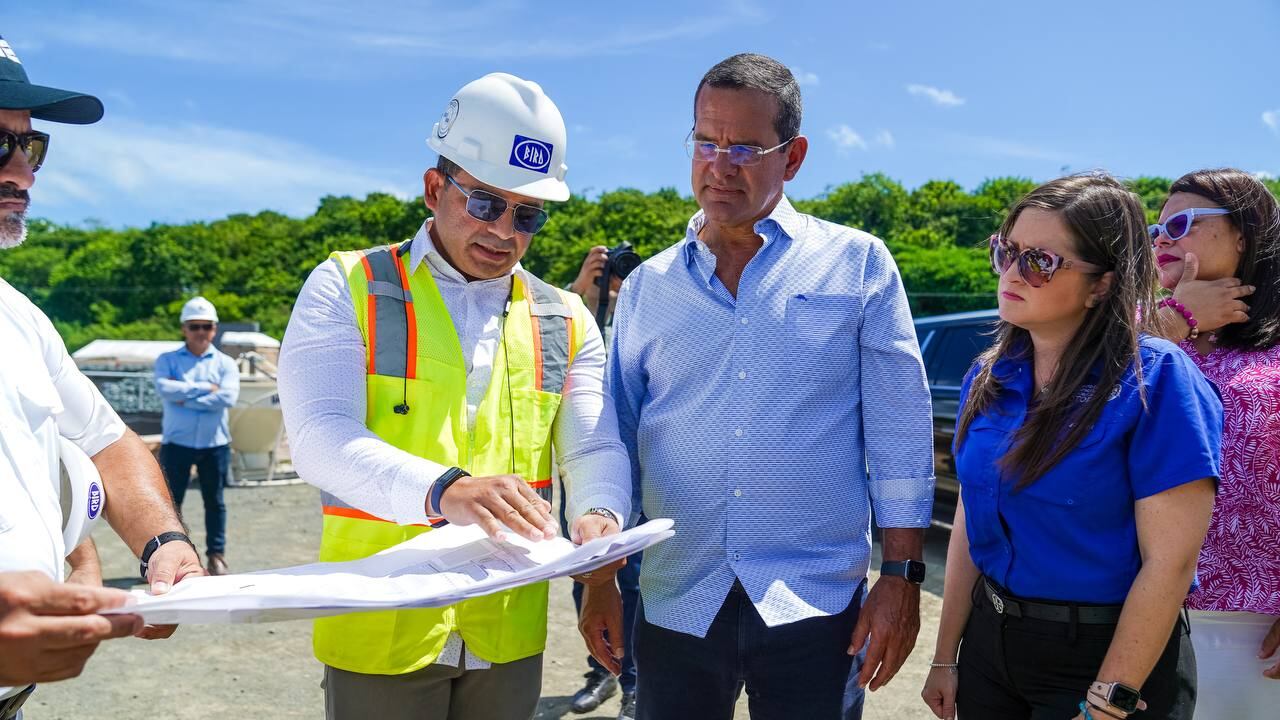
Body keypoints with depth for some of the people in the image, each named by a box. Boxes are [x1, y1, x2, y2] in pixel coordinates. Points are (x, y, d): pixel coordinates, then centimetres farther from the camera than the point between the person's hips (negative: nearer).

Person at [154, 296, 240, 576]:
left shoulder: (225, 363, 4)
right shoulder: (167, 360, 4)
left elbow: (228, 397, -14)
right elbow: (164, 388, -16)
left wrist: (185, 399, -14)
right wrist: (205, 388, -15)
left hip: (215, 444, 0)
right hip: (176, 442, 0)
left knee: (214, 500, 9)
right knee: (171, 500, 5)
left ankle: (217, 555, 18)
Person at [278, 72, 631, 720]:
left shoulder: (566, 322, 6)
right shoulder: (348, 289, -4)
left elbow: (595, 448, 2)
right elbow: (319, 436, -16)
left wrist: (599, 515, -22)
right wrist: (443, 489, -33)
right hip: (379, 634, -3)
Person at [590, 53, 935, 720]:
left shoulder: (857, 264, 1)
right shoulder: (647, 287, 8)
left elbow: (900, 434, -1)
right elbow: (615, 438, 11)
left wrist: (901, 577, -4)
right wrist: (600, 577, 8)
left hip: (813, 605, -2)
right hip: (676, 605, 2)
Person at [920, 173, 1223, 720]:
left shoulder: (1156, 380, -16)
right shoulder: (988, 379, 1)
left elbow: (1170, 563, -18)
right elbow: (968, 526, 6)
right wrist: (946, 657, 7)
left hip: (1110, 656, -5)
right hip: (988, 642, 6)